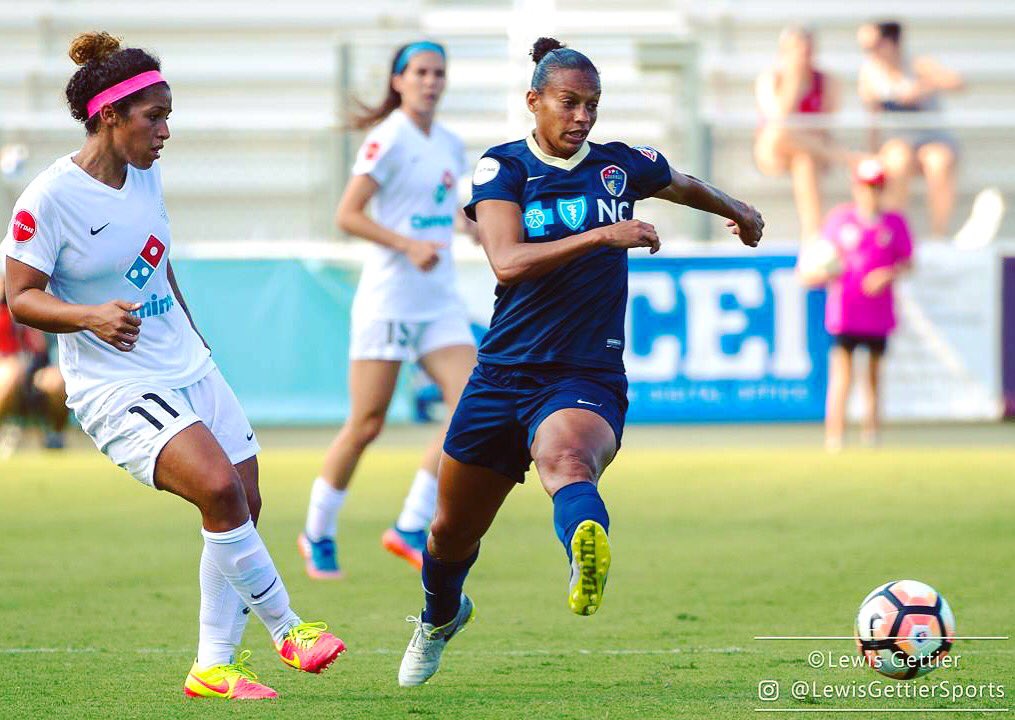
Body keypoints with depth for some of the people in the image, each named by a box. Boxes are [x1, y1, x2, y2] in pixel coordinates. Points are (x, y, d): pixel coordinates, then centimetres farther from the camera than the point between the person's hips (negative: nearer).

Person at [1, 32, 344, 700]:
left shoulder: (146, 175, 6)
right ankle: (287, 629, -8)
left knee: (244, 505, 4)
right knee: (218, 487, -25)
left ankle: (214, 666, 16)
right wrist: (90, 315, -31)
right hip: (115, 387, -8)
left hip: (189, 369, 8)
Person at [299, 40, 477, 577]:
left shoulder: (450, 145, 12)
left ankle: (411, 528, -2)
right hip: (388, 299, -7)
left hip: (440, 301, 7)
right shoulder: (390, 139, -10)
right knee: (366, 425, -3)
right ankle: (318, 534, 16)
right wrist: (409, 246, -24)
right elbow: (348, 215, -15)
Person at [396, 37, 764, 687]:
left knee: (566, 459, -38)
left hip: (589, 378, -1)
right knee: (453, 531, 15)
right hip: (506, 373, 2)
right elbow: (507, 262, -20)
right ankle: (441, 617, 50)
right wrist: (602, 235, -28)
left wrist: (739, 211, 44)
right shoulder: (504, 167, -2)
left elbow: (687, 187, 30)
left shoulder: (621, 165, 5)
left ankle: (588, 568, -72)